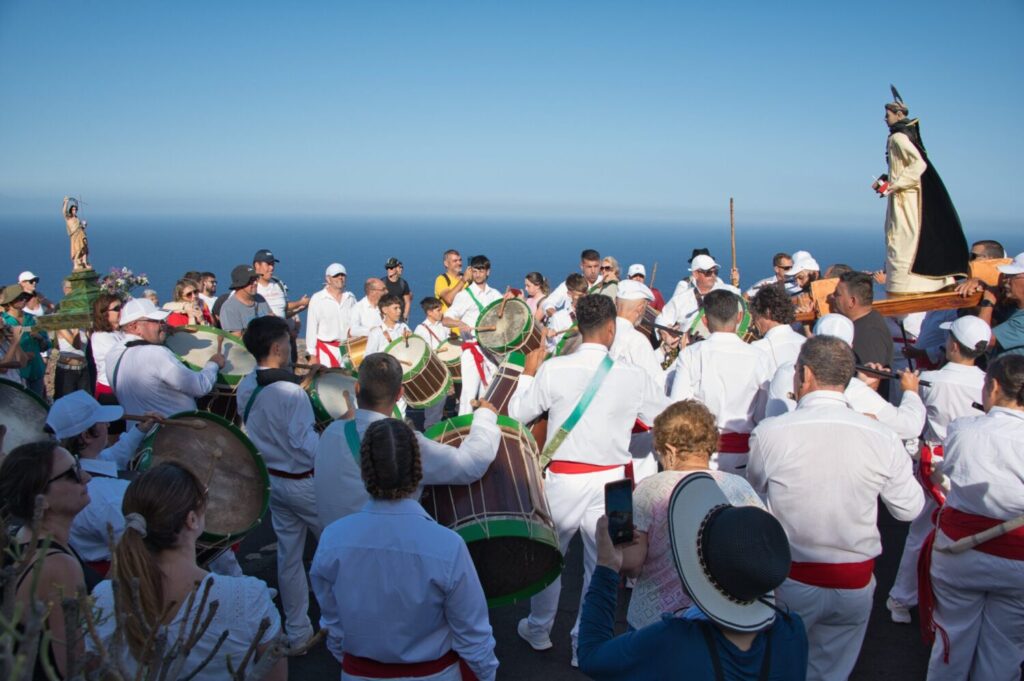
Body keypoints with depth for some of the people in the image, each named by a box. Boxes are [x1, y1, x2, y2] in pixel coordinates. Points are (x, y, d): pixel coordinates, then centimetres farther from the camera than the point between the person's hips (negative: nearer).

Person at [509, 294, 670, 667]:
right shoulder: (633, 376, -10)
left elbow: (517, 415, -2)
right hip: (610, 481, 0)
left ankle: (538, 629, 37)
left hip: (563, 479, 0)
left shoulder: (552, 369, -12)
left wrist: (528, 373, 11)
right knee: (601, 563, 14)